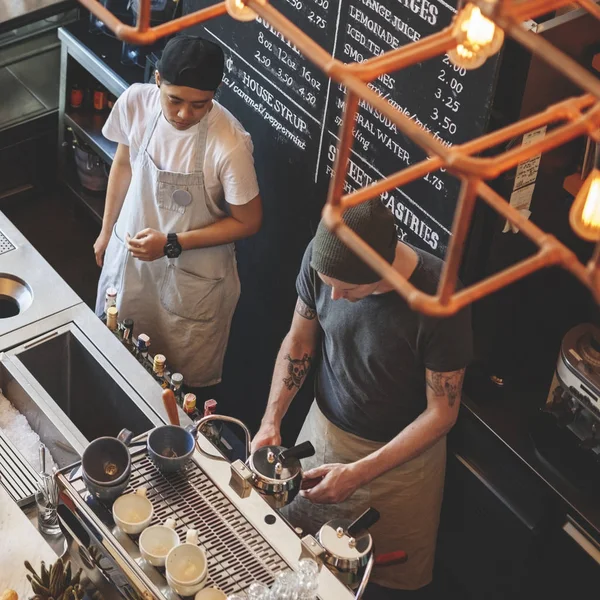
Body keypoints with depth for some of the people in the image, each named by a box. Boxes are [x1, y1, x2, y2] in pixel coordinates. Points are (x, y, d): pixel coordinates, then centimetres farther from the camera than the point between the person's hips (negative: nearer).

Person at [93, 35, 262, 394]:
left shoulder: (230, 145, -32)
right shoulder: (136, 102, -19)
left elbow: (248, 222, -19)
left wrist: (171, 244, -24)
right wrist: (107, 230, 11)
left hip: (193, 276, -4)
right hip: (130, 250, 4)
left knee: (187, 378, 18)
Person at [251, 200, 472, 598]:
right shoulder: (322, 259, -21)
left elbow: (441, 413, -21)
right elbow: (299, 342, -2)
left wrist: (359, 473, -26)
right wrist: (271, 422, -14)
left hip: (403, 450, -3)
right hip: (325, 427, 4)